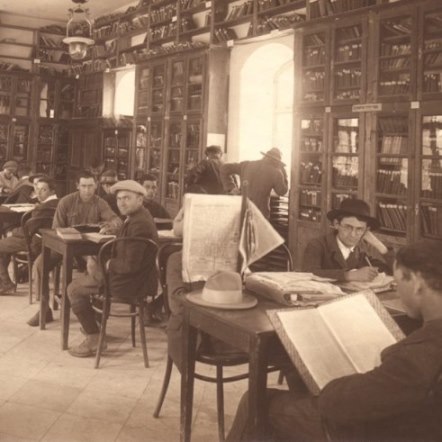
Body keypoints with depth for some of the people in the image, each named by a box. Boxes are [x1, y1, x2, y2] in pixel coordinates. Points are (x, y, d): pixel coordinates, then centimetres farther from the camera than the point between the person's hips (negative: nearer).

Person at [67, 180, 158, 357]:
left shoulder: (139, 224, -25)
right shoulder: (136, 216, 7)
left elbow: (131, 265, -28)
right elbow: (122, 251, 14)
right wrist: (98, 262, -1)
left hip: (133, 281, -10)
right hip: (133, 274, 10)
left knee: (74, 289, -2)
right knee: (89, 275, 30)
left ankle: (94, 339, 3)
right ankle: (94, 323, 38)